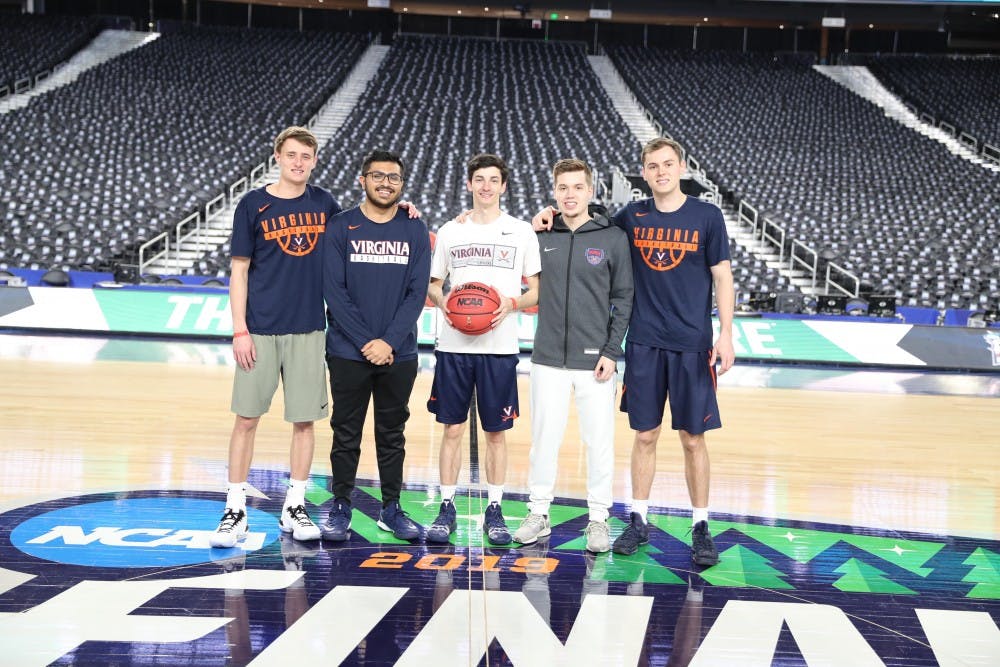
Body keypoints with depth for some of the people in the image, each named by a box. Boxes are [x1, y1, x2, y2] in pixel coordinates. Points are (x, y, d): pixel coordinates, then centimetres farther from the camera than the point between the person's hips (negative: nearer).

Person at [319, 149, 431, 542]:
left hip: (400, 354, 2)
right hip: (348, 353, -1)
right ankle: (341, 509, 18)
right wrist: (366, 342, -13)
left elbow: (417, 292, -1)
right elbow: (334, 291, -6)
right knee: (346, 435, 6)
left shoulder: (415, 231, 5)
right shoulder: (341, 228, 0)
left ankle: (391, 509, 21)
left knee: (392, 435, 10)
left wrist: (389, 341, -11)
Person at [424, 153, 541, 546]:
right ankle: (447, 508, 15)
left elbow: (536, 290, 6)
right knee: (452, 429, 5)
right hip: (454, 346, 1)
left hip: (500, 347, -1)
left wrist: (513, 303, -14)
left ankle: (495, 510, 17)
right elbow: (433, 285, 14)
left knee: (496, 432, 6)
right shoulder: (450, 231, 9)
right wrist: (443, 302, -8)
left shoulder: (521, 232, 4)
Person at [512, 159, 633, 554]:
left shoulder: (613, 238, 0)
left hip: (595, 360, -1)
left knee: (599, 440, 3)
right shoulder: (540, 236, 4)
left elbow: (623, 299, 0)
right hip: (548, 358, 2)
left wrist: (611, 352, -6)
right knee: (544, 437, 7)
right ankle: (539, 513, 20)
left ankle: (598, 519, 16)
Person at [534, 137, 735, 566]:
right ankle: (638, 521, 20)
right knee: (644, 434, 8)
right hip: (643, 343, 2)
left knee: (693, 438, 4)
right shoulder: (632, 216, 5)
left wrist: (726, 333, -7)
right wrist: (553, 217, 4)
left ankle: (701, 528, 16)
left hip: (692, 345, -2)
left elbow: (722, 276, 0)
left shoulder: (707, 216, -1)